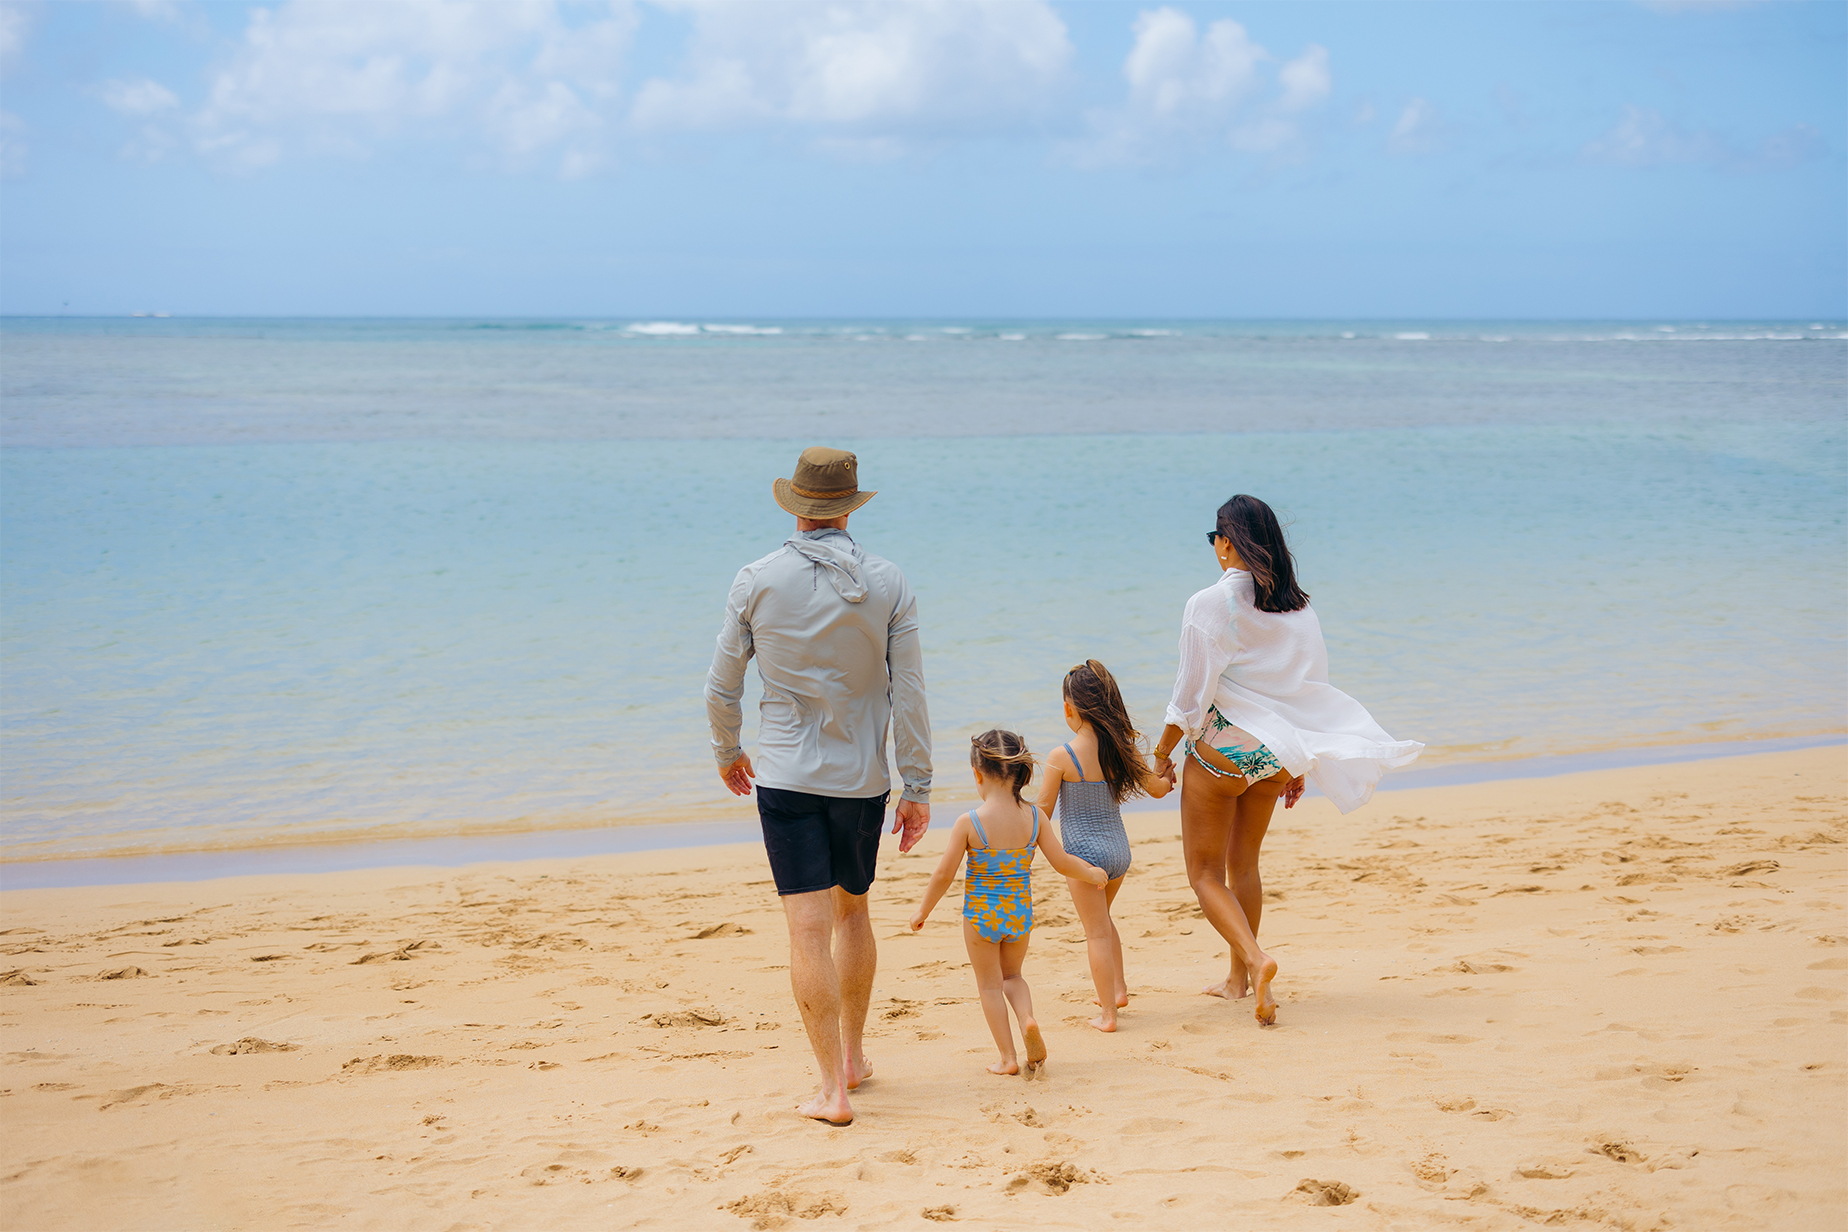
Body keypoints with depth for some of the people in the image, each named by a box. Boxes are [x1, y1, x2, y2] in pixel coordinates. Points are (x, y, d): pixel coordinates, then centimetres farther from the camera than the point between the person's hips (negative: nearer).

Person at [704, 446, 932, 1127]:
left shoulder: (758, 581, -6)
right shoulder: (887, 583, -3)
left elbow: (721, 686, 1)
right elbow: (909, 693, -4)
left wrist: (727, 752, 19)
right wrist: (918, 788, 2)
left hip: (786, 776, -2)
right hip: (862, 777, 2)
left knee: (809, 927, -4)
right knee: (853, 910, 21)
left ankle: (832, 1086, -6)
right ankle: (853, 1052, 33)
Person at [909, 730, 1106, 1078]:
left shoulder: (969, 823, -17)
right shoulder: (1033, 817, -9)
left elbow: (944, 874, -14)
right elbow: (1062, 862, -3)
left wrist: (923, 911, 1)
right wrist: (1092, 873, 17)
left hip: (980, 915, -3)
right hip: (1021, 913, 3)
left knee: (989, 984, 13)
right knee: (1011, 974, 24)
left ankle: (1008, 1057, 12)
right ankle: (1028, 1019, -4)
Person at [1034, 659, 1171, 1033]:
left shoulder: (1062, 757, -16)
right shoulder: (1122, 749, -1)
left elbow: (1043, 811, -9)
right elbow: (1157, 789, 13)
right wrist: (1170, 773, 36)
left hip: (1085, 853, -6)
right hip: (1120, 849, 6)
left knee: (1096, 931, 2)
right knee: (1102, 920, 28)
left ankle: (1107, 1012, 4)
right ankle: (1118, 988, 30)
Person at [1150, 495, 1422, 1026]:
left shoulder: (1209, 605, -16)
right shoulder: (1298, 609, 1)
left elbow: (1191, 694, -14)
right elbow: (1310, 690, 7)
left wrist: (1162, 751, -1)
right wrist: (1298, 764, 17)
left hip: (1219, 750, -6)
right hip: (1272, 755, 6)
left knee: (1205, 873, 6)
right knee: (1244, 863, 22)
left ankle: (1255, 959, -16)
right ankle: (1238, 978, 28)